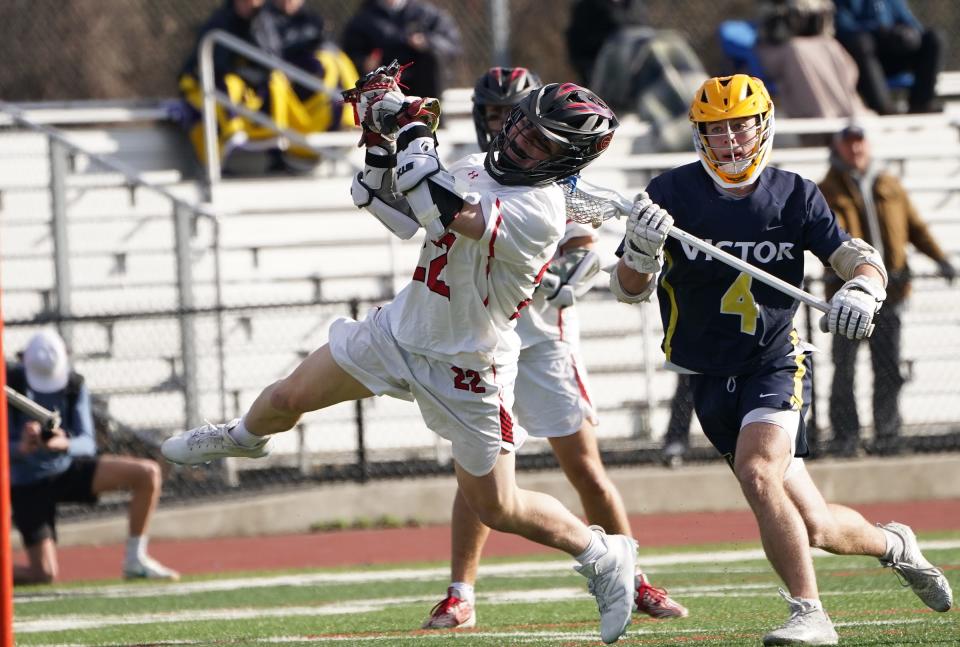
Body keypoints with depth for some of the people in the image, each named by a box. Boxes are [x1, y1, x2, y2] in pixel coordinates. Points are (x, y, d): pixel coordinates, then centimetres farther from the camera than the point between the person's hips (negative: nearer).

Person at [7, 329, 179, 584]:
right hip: (28, 484, -4)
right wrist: (21, 448, -43)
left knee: (148, 473, -12)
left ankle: (135, 561, 0)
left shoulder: (74, 385, -9)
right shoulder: (10, 384, -20)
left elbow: (87, 444, -14)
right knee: (45, 574, -16)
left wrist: (65, 444, -38)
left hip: (66, 468, 4)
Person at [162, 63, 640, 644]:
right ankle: (245, 436, 51)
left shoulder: (540, 210, -26)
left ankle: (605, 555, 23)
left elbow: (446, 212, -38)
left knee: (497, 508, -1)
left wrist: (415, 134, -29)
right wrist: (382, 143, -2)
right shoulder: (482, 169, 1)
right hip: (401, 328, 7)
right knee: (288, 399, 15)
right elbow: (403, 216, 10)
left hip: (465, 367, -7)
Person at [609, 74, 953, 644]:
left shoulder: (794, 195, -1)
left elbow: (861, 259, -2)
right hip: (711, 379, 2)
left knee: (757, 470, -31)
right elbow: (630, 289, -7)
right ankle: (892, 545, 33)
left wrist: (862, 289, -26)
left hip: (777, 362, -2)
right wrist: (641, 249, -30)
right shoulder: (673, 193, -4)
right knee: (813, 528, 1)